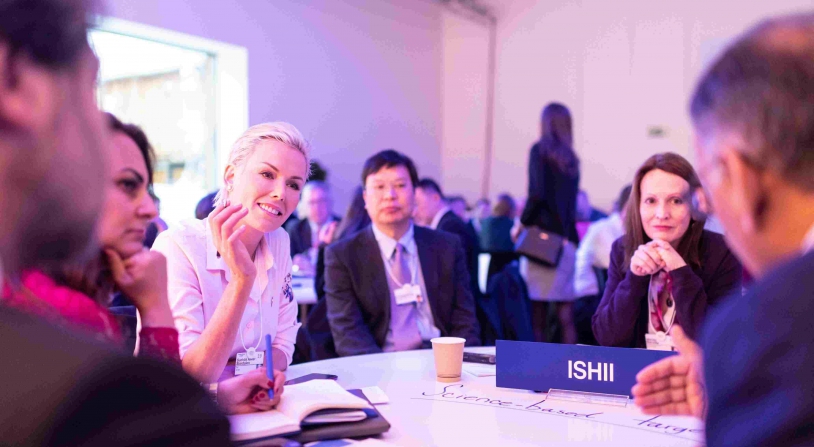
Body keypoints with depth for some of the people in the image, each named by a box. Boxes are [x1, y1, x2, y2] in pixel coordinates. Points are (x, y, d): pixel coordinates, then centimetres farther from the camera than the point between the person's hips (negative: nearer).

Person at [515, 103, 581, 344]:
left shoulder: (540, 150, -4)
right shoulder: (571, 157, 13)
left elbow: (537, 193, -13)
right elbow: (570, 201, 15)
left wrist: (522, 223, -2)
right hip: (567, 238, 6)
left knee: (538, 310, -3)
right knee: (565, 310, 6)